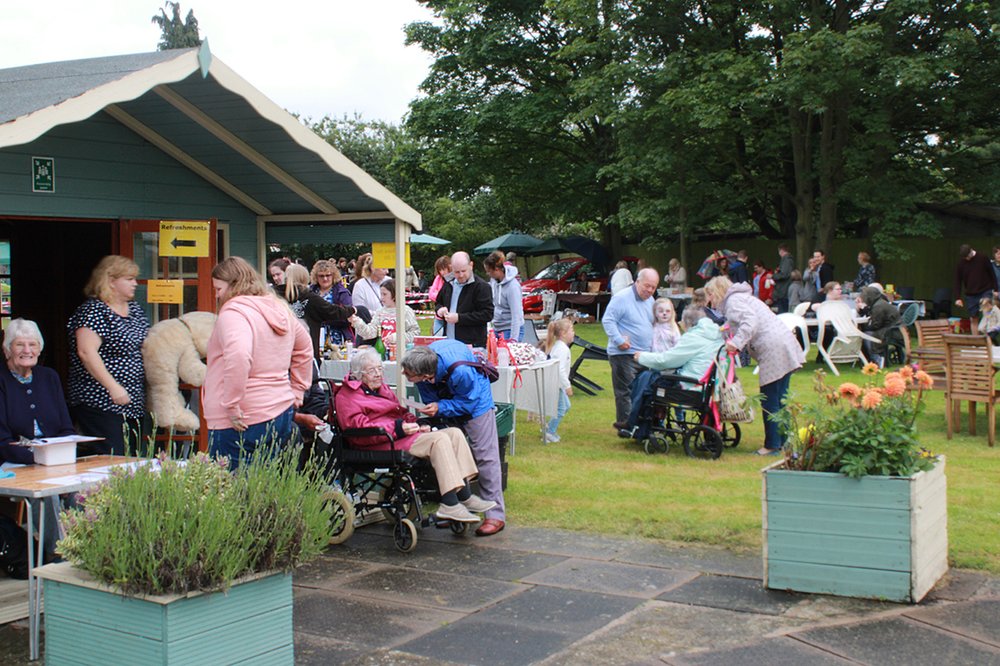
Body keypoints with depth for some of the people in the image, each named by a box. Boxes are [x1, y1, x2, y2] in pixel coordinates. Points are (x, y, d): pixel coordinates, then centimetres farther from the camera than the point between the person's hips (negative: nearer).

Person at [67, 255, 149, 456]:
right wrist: (113, 387, -23)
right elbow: (87, 352, -20)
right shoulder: (93, 311, -10)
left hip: (135, 404, 9)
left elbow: (146, 345, 25)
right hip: (101, 404, -9)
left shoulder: (135, 309, 15)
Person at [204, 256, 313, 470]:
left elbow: (238, 357, -30)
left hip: (242, 423, -9)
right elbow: (304, 349, 29)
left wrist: (233, 406, -23)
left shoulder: (234, 311, -13)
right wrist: (296, 392, 28)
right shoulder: (281, 310, 15)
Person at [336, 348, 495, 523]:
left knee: (455, 433, -8)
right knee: (439, 439, -26)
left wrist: (416, 424, 5)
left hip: (399, 435, 10)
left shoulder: (381, 388, 28)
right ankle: (449, 505, -31)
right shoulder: (346, 396, -3)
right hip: (381, 446, -10)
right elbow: (358, 430, -16)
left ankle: (465, 496, -14)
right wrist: (397, 428, -22)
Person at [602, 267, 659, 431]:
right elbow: (607, 320, -16)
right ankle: (624, 424, 1)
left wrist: (653, 342, 13)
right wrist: (619, 340, -22)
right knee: (626, 391, -6)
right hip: (624, 354, -8)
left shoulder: (650, 300, 14)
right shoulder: (622, 298, -13)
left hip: (645, 354, 8)